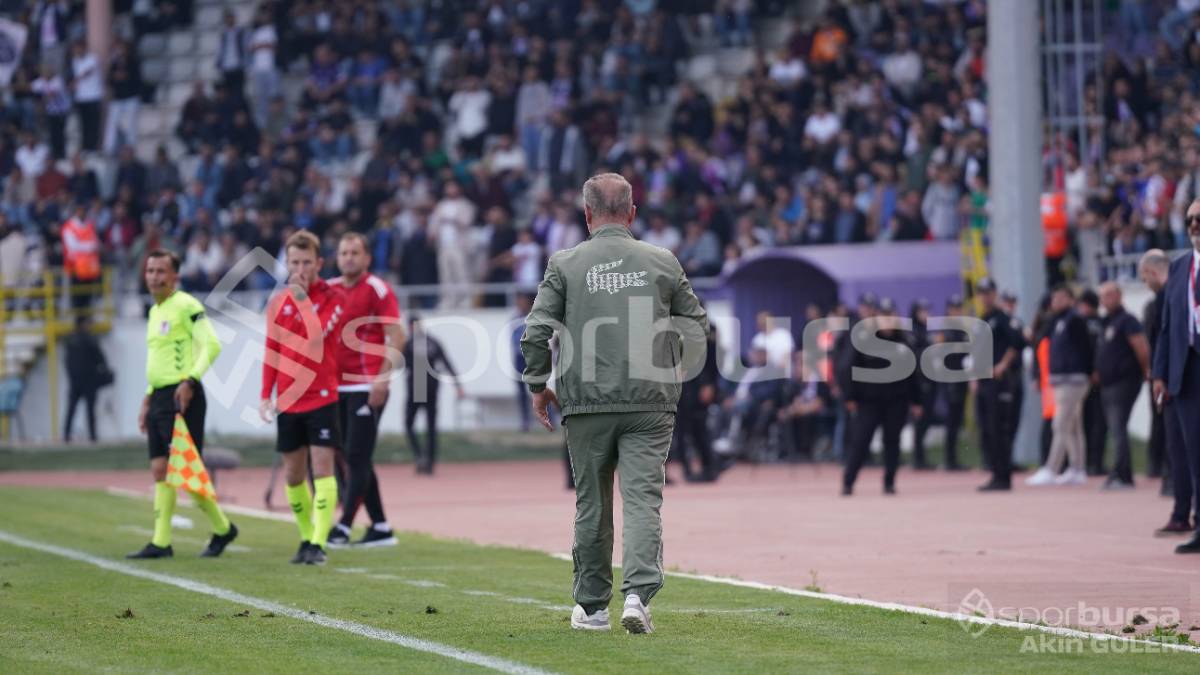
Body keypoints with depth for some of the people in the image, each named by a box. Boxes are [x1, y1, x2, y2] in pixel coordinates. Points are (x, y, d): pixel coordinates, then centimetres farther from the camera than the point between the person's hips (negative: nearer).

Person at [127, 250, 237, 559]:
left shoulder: (187, 306, -9)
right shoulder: (155, 312, 19)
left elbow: (212, 345, -18)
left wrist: (190, 380, -26)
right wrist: (148, 400, 24)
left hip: (182, 397, -9)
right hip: (160, 396, 9)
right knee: (160, 470, 5)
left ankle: (223, 529, 9)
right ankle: (161, 542, 5)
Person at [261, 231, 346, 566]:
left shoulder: (333, 297, -5)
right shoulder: (278, 303, 8)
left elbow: (317, 336, -23)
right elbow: (271, 352, 15)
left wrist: (302, 297, -21)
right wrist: (265, 395, 9)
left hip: (321, 398, -5)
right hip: (288, 401, 5)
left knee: (322, 469, -11)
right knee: (293, 475, 10)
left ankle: (318, 543, -14)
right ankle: (307, 537, 22)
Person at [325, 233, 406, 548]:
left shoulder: (377, 289, -6)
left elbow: (396, 337, -11)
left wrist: (382, 378, -18)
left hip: (366, 388, -7)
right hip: (338, 388, 7)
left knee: (357, 457, -9)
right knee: (354, 459, 9)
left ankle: (343, 527, -13)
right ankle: (380, 527, 15)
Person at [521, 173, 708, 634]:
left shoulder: (565, 264, 1)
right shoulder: (662, 262, 6)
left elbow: (537, 331, -3)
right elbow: (697, 324, 12)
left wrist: (538, 385, 10)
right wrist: (672, 370, 28)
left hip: (586, 403, 0)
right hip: (651, 403, 0)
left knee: (592, 505, 10)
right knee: (643, 500, -3)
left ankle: (591, 606, 17)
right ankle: (638, 593, -20)